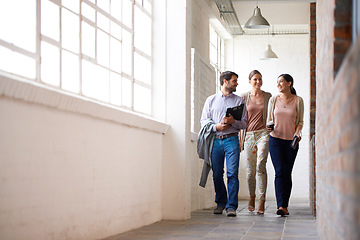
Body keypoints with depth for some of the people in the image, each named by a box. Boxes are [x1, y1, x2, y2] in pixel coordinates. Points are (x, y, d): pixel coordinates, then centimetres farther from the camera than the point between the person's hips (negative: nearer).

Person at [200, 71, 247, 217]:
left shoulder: (239, 101, 13)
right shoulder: (211, 100, 14)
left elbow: (244, 123, 9)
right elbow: (203, 121, 10)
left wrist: (233, 121, -11)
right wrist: (216, 127, -8)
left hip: (232, 140, -1)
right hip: (215, 140, 1)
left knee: (232, 173, -11)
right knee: (217, 174, 3)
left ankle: (231, 206, -11)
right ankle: (221, 203, 20)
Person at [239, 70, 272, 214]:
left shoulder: (267, 96, 9)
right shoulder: (243, 97, 8)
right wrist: (240, 138, 5)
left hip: (263, 133, -1)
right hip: (249, 135, 1)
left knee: (261, 165, -19)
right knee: (250, 170, 3)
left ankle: (262, 201, -17)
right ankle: (252, 197, 27)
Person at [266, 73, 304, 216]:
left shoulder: (298, 101, 2)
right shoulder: (273, 100, 6)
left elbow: (300, 121, 7)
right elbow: (269, 119, 11)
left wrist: (298, 132, -11)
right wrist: (269, 127, -10)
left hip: (291, 140, 0)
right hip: (275, 139, 0)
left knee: (287, 173, 3)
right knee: (279, 172, -12)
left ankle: (284, 206, 13)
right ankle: (281, 206, -18)